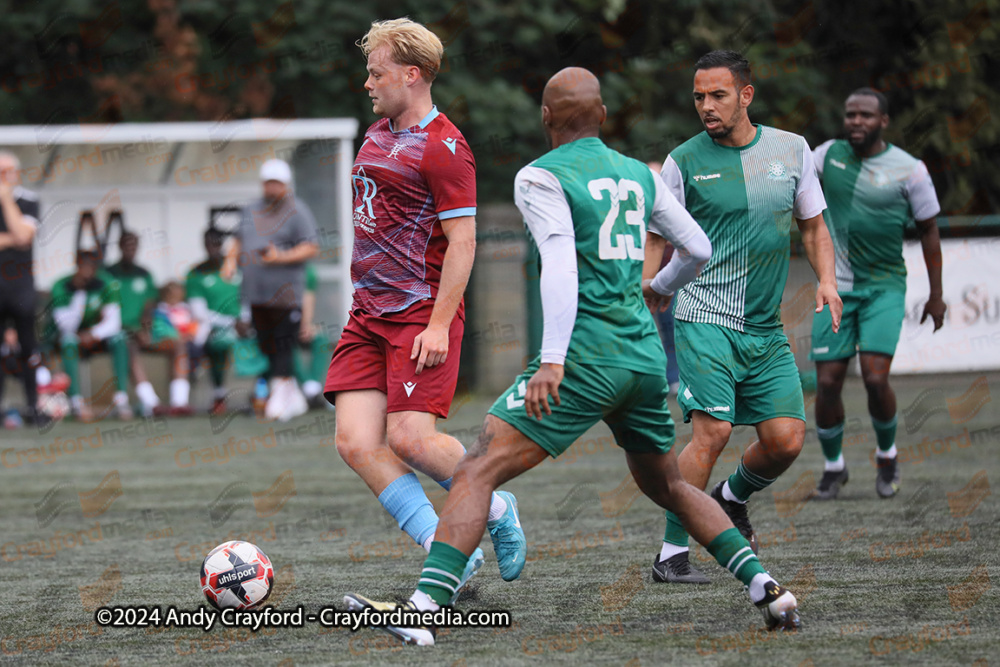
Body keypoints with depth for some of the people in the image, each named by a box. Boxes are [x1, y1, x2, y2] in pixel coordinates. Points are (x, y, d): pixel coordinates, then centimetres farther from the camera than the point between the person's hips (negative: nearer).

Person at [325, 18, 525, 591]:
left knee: (409, 437, -16)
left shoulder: (443, 147, -12)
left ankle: (496, 509, 12)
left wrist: (439, 324, -21)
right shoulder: (379, 135, 16)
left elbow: (462, 242, -15)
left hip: (422, 314, -8)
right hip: (369, 315, 8)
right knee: (357, 443, -7)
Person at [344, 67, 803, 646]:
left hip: (586, 358, -6)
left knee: (478, 471, -8)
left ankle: (424, 608, -22)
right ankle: (767, 588, 15)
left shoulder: (540, 178, -4)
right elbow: (699, 249, 22)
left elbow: (561, 265, -17)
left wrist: (552, 359, -23)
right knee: (668, 486, 24)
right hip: (646, 355, 6)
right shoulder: (639, 174, 14)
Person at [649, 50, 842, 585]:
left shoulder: (791, 150, 7)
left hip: (766, 328, 4)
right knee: (712, 431, -19)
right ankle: (671, 554, -10)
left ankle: (731, 498, 30)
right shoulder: (683, 162, -2)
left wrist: (826, 280, 2)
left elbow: (812, 224, 18)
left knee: (786, 439, -2)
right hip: (705, 317, -4)